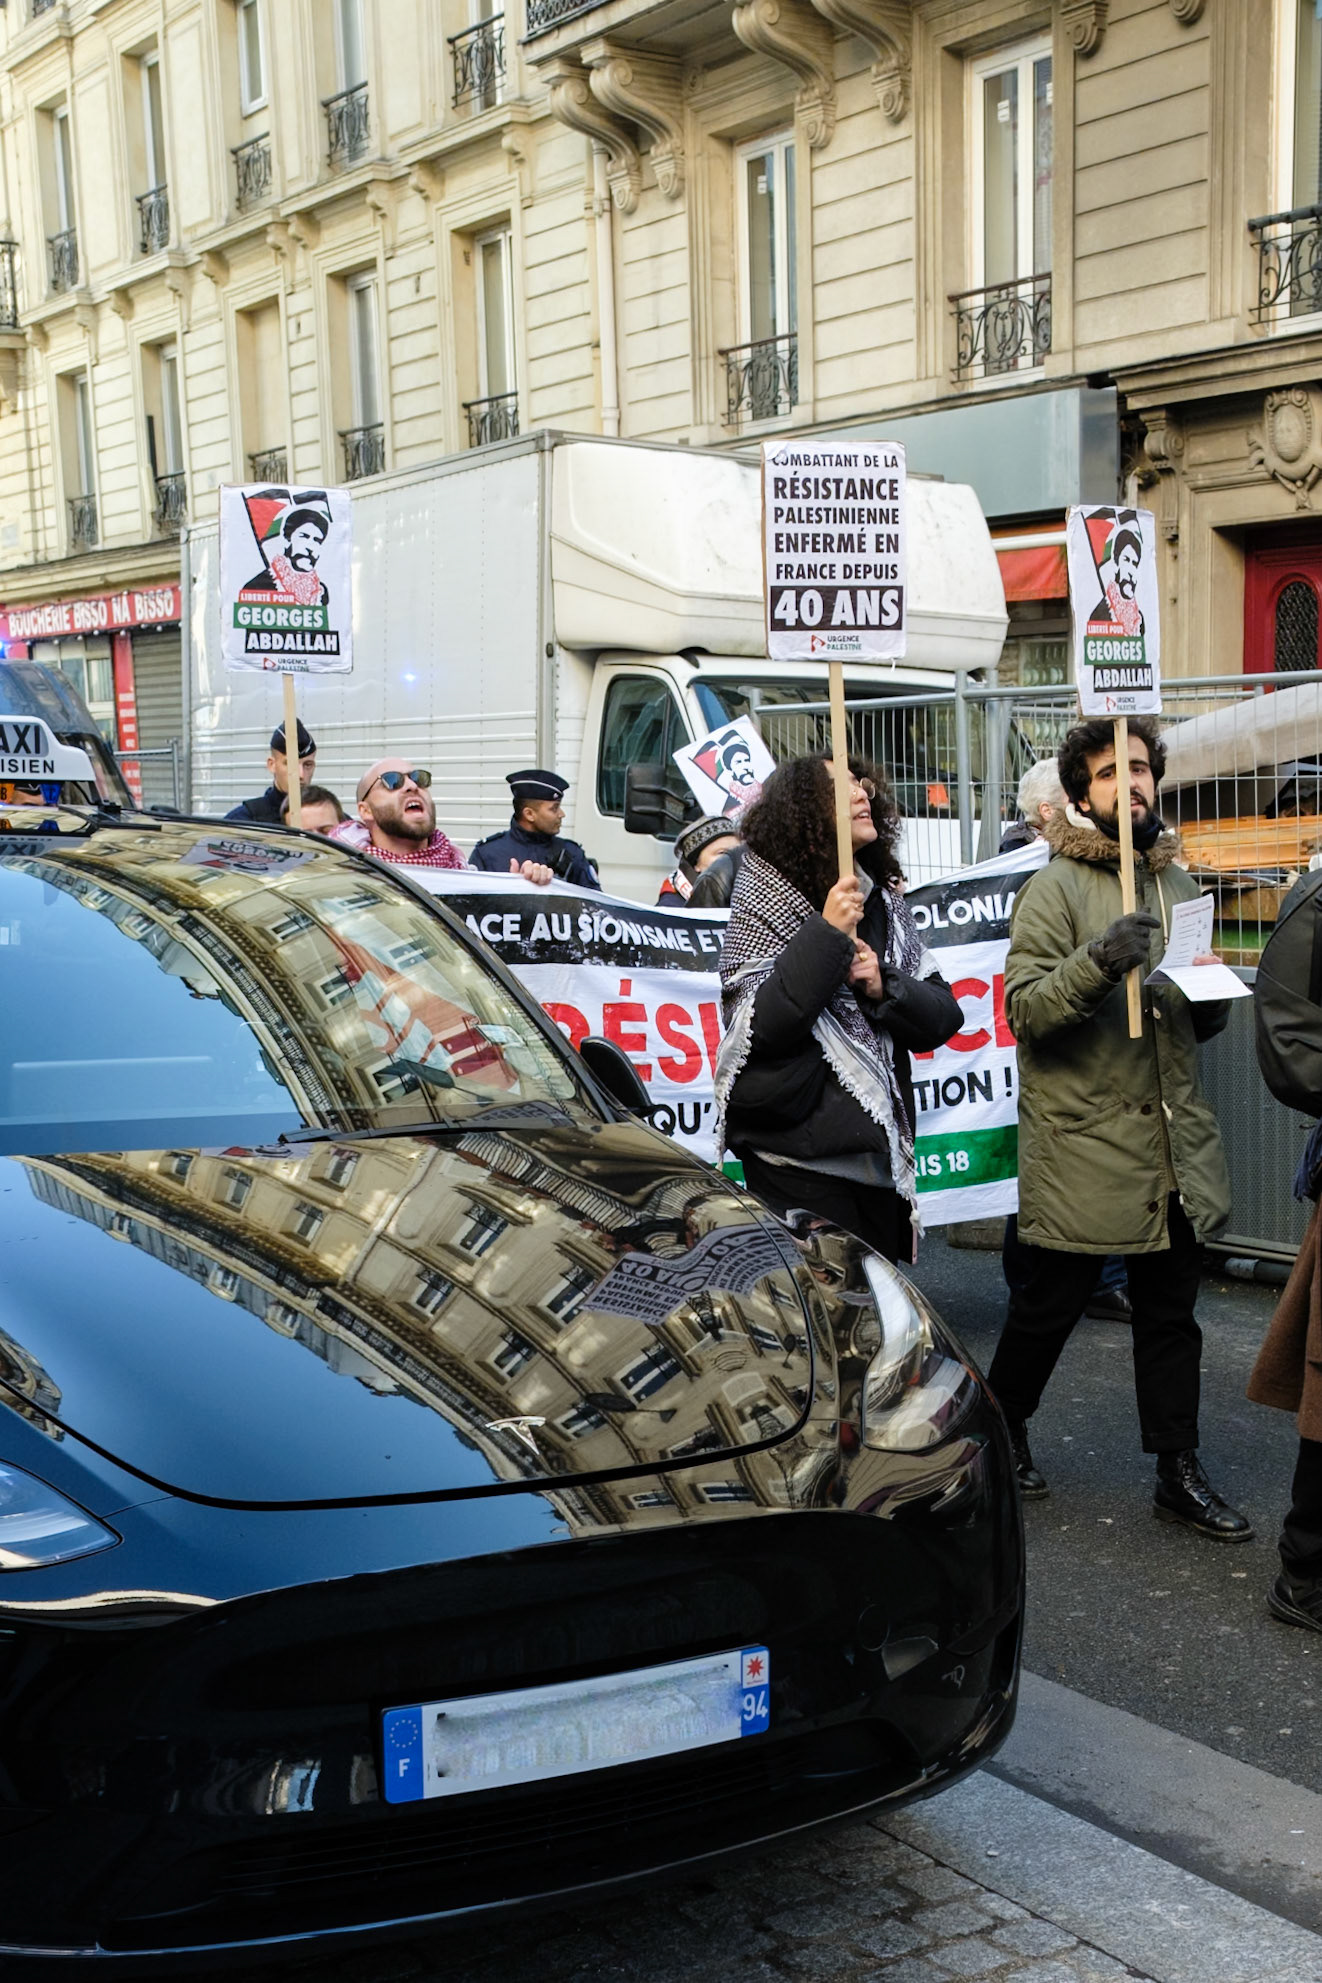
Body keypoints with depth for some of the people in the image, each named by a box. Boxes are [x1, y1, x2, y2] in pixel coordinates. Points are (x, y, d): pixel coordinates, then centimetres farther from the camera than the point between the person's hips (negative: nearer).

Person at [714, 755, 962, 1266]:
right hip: (801, 1163, -6)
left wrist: (884, 987, -11)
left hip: (879, 1157, 6)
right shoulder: (769, 896, -7)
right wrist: (827, 935, -21)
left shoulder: (884, 902, 10)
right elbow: (755, 1027, -18)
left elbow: (944, 1015, 8)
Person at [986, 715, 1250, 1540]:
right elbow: (1024, 1008, -15)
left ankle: (1180, 1471, 22)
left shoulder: (1177, 882, 13)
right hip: (1083, 1140, -6)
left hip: (1175, 1142, 6)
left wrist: (1212, 1001, 0)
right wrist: (1096, 963, -30)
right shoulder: (1055, 887, -8)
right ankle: (1003, 1426, 30)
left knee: (1171, 1310, 12)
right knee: (1051, 1302, 7)